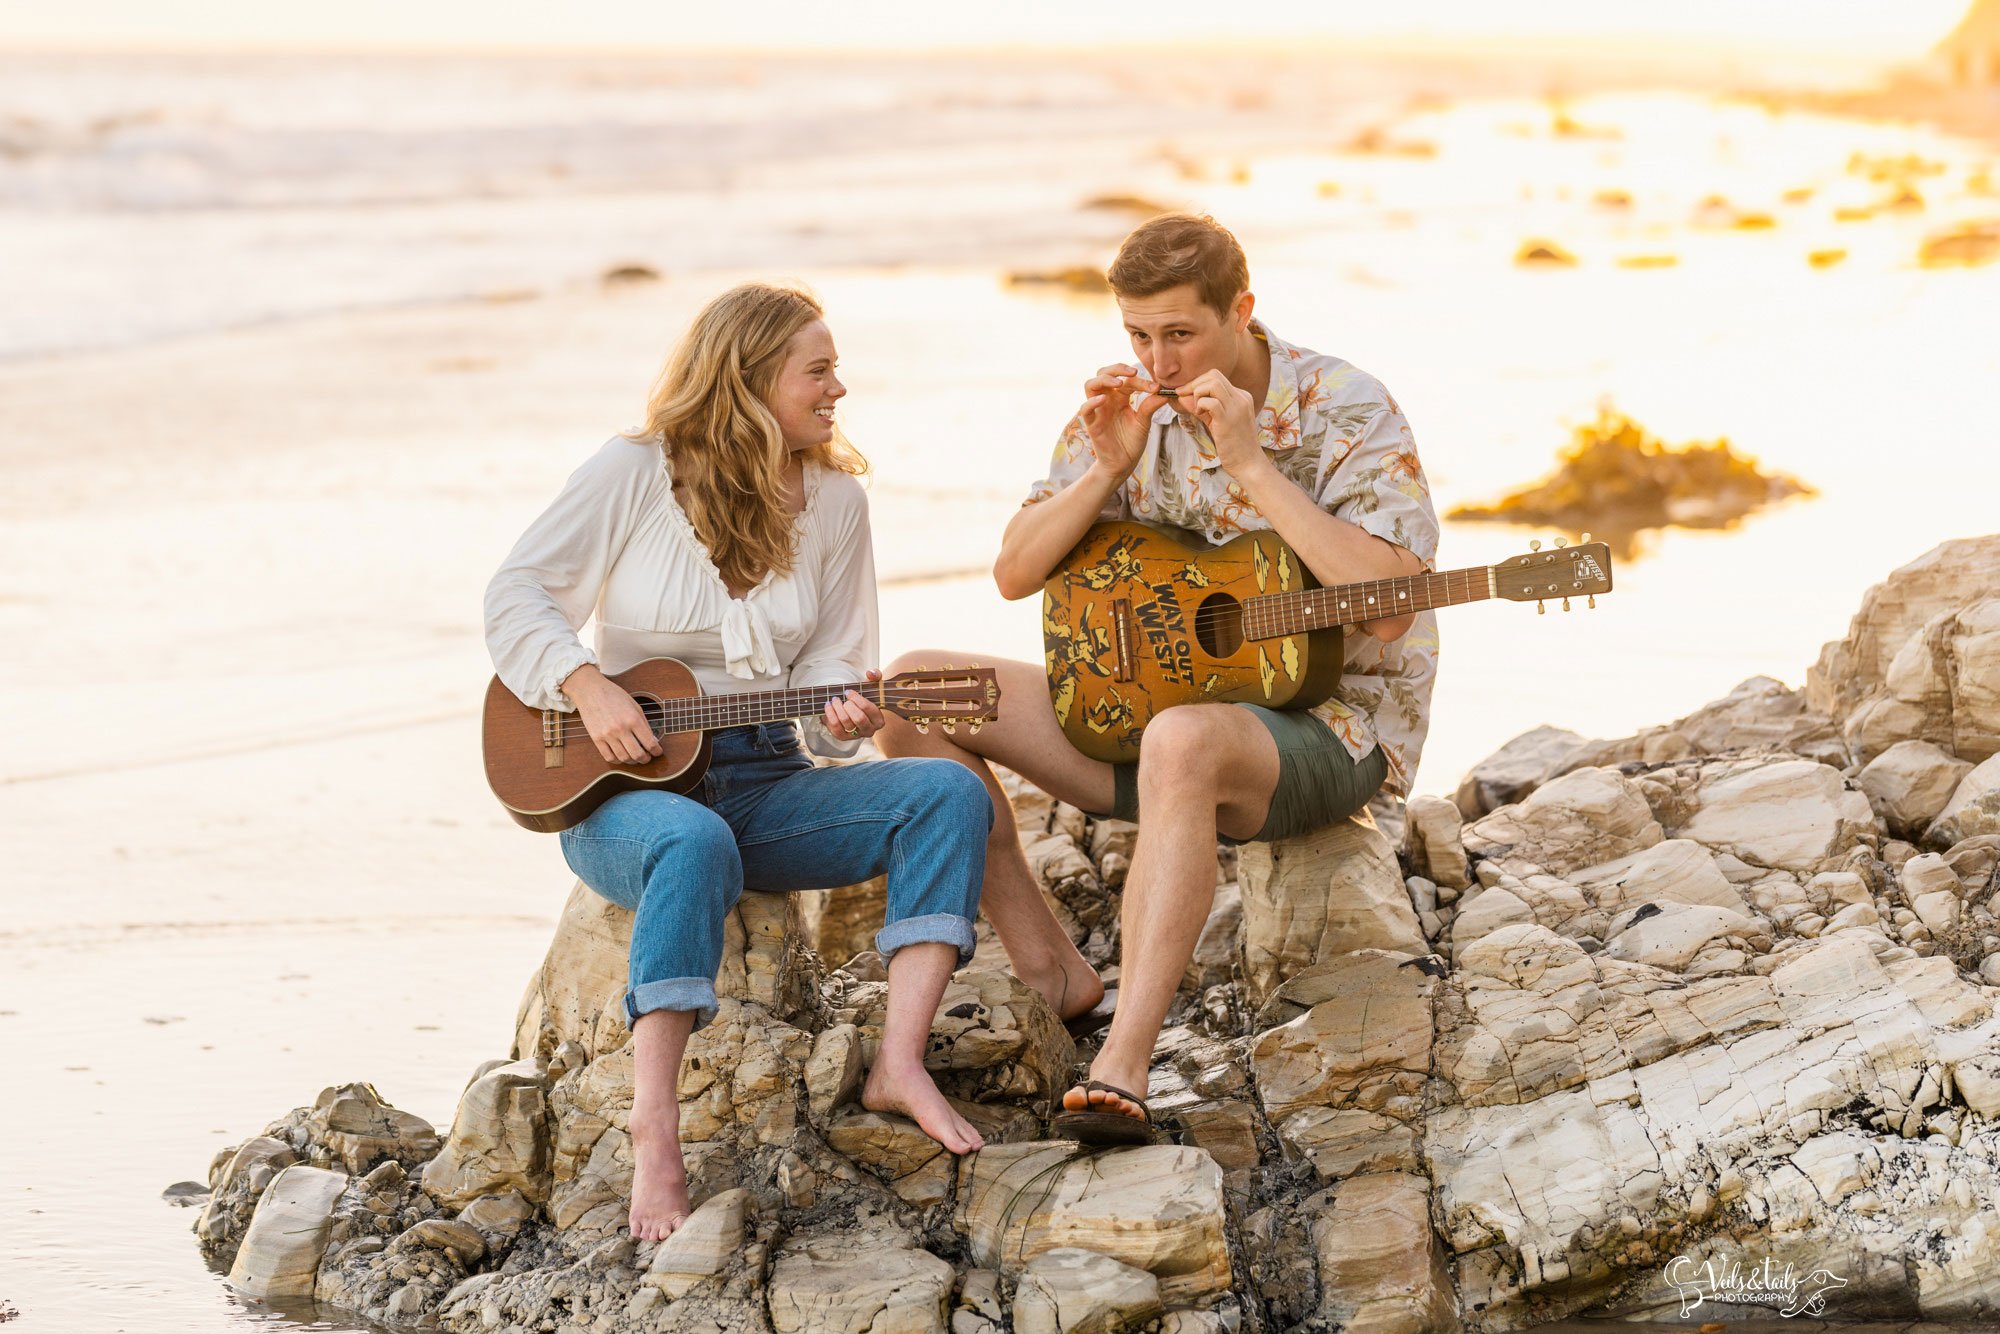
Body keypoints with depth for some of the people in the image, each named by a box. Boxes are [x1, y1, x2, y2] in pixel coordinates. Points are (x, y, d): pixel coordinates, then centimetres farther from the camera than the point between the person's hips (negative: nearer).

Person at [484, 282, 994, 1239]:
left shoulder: (834, 500, 8)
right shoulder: (636, 473, -3)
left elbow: (829, 661, 7)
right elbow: (518, 594, -4)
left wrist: (843, 715, -17)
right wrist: (590, 691, -19)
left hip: (763, 784, 5)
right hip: (623, 787, -5)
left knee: (949, 792, -19)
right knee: (695, 844, -41)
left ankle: (901, 1063, -28)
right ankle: (654, 1129, -44)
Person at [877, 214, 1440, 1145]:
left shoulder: (1345, 413, -12)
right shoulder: (1129, 410, 4)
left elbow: (1387, 605, -26)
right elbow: (1015, 573, 4)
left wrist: (1252, 464, -26)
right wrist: (1109, 468, -13)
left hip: (1324, 725, -6)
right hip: (1142, 702, 7)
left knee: (1182, 740, -43)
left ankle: (1122, 1069, -47)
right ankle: (1052, 978, -8)